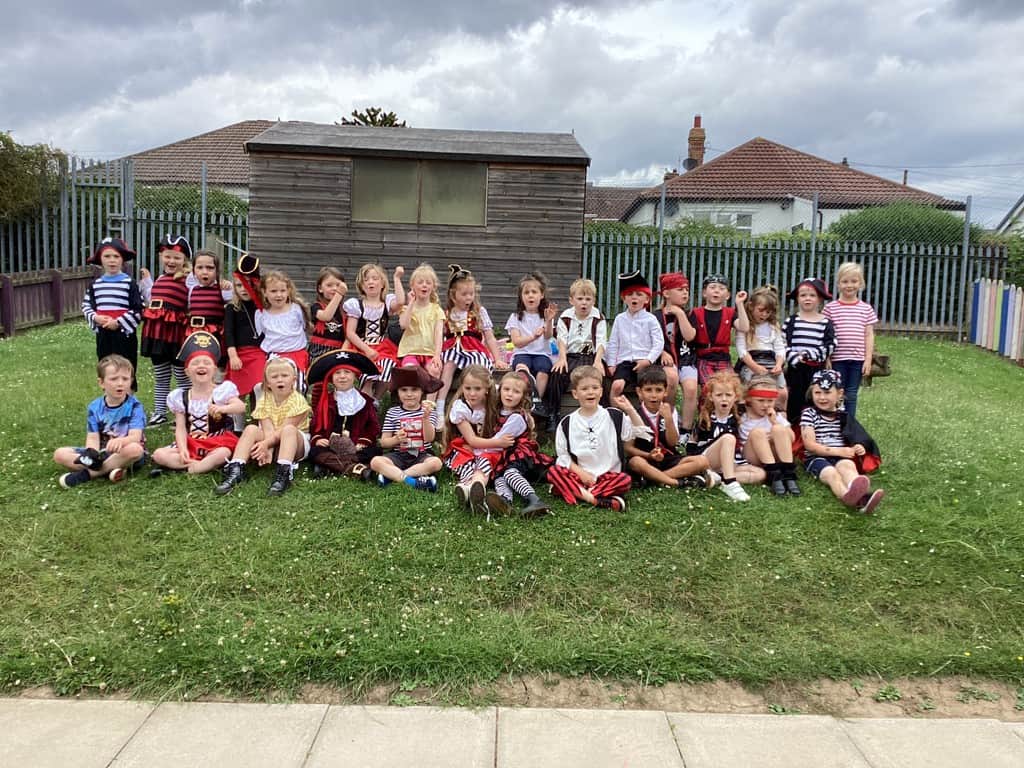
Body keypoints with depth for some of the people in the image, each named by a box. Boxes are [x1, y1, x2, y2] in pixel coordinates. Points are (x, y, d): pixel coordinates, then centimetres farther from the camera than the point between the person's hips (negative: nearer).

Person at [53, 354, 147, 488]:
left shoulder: (134, 406, -10)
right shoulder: (94, 408, 0)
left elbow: (135, 437, -21)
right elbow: (93, 438, -7)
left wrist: (120, 441, -45)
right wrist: (92, 453, -31)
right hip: (102, 453, 4)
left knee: (135, 449, -38)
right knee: (60, 454, -12)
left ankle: (86, 474, -23)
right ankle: (110, 468, -27)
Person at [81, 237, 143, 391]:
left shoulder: (129, 283, -6)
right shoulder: (96, 284, 8)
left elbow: (138, 310, -10)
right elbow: (86, 305, 13)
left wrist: (119, 322, -17)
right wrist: (95, 318, -8)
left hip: (124, 334, -5)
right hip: (103, 334, 5)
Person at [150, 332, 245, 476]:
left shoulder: (223, 390, -4)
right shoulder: (180, 397, 5)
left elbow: (241, 407, -21)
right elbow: (180, 428, 0)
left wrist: (222, 408, -41)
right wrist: (183, 449, -17)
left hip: (217, 442, -4)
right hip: (192, 444, 4)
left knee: (223, 454, -38)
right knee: (158, 454, -17)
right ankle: (211, 464, -25)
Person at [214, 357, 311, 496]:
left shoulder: (297, 401, -14)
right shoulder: (264, 401, -3)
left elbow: (284, 429, -20)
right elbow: (268, 430, -15)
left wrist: (265, 443, -32)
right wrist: (267, 450, -33)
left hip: (296, 444, -4)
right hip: (272, 444, 4)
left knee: (289, 430, -35)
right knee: (251, 429, -20)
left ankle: (283, 475, -47)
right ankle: (235, 470, -28)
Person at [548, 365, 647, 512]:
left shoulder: (614, 417, 5)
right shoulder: (567, 424, 4)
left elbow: (639, 431, 3)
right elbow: (563, 456, 4)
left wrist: (630, 410, -9)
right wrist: (580, 472, -10)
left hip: (608, 475, 0)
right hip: (579, 475, 0)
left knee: (625, 480, -30)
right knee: (553, 472, -27)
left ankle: (577, 493, -31)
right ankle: (598, 499, -36)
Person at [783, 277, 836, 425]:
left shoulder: (826, 323, 3)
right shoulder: (791, 321, 2)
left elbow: (830, 345, -4)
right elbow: (783, 343, -4)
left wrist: (809, 354, -13)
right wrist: (794, 358, -17)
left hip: (817, 368, 0)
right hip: (795, 368, 0)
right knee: (795, 399, 5)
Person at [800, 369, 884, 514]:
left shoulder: (842, 415, 15)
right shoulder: (809, 413, 1)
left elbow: (852, 439, 15)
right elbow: (810, 445, -6)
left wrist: (858, 448, -10)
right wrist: (838, 451, -14)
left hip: (840, 457, 3)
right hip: (816, 457, -3)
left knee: (847, 466, -32)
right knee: (831, 473, -35)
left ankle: (860, 495, -66)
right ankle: (851, 497, -70)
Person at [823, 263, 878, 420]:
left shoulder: (866, 308, 5)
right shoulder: (830, 308, -1)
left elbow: (869, 335, 5)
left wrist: (868, 359, 0)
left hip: (858, 359, 2)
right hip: (837, 359, -2)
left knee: (851, 395, 8)